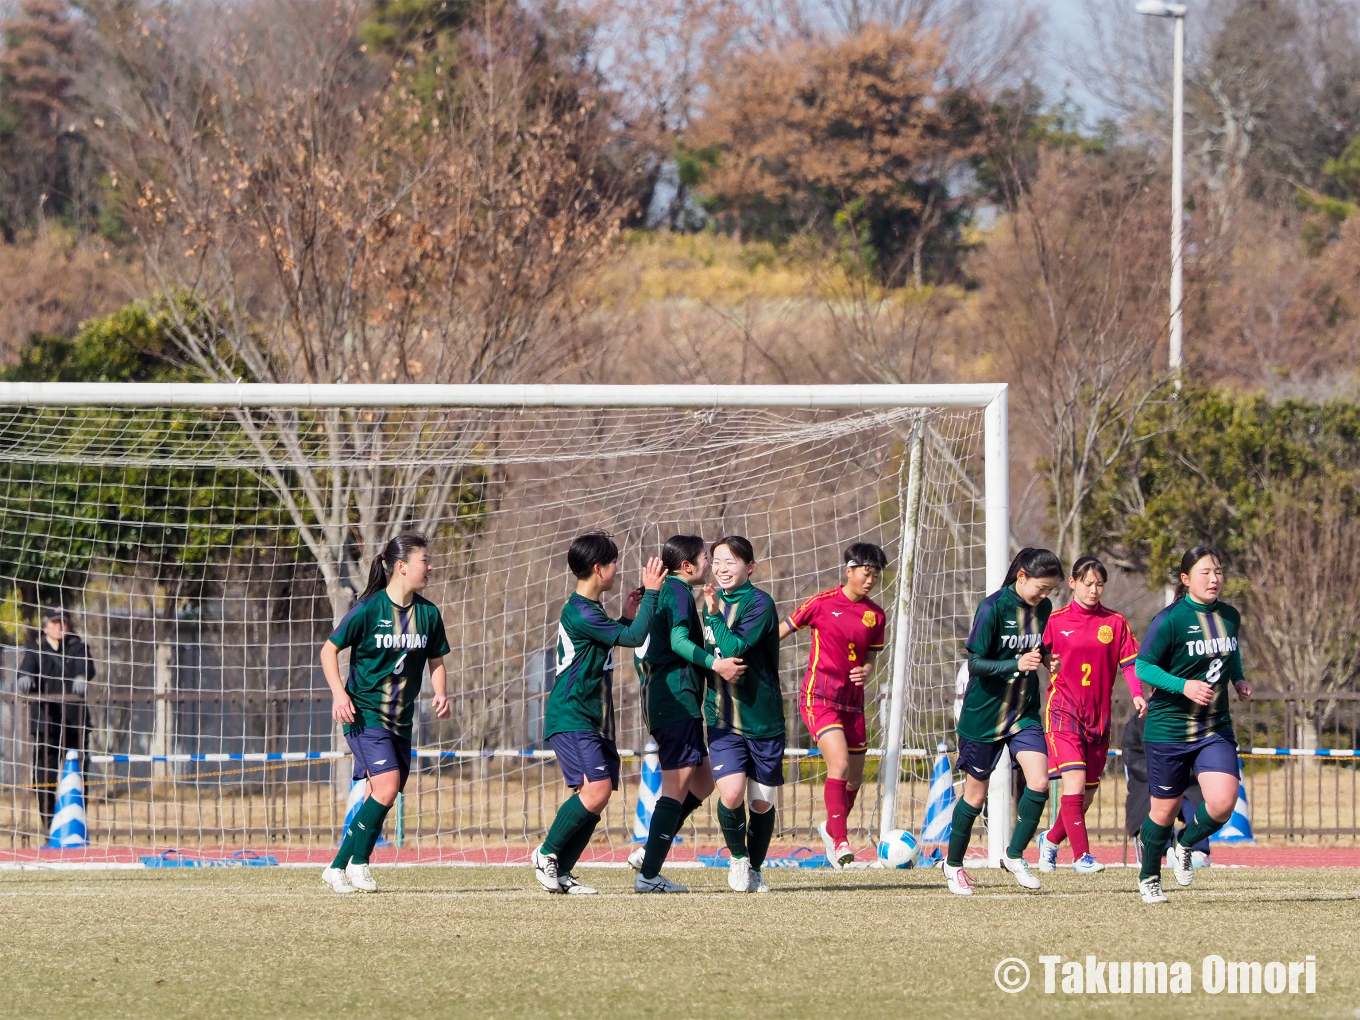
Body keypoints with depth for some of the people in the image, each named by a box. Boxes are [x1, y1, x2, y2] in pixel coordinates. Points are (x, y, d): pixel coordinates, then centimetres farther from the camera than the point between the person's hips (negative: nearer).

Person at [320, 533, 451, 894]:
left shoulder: (428, 613, 4)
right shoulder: (369, 609, -11)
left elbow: (435, 659, 18)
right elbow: (329, 649, -3)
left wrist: (439, 693, -1)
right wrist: (339, 692, -16)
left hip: (401, 719, 6)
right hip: (365, 713, -6)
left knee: (382, 797, 3)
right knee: (387, 787, -21)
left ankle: (338, 868, 14)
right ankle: (358, 861, -5)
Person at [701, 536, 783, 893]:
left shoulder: (759, 603, -11)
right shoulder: (714, 601, 10)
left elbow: (733, 649, -23)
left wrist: (714, 614, -14)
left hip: (761, 716, -3)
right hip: (722, 718, 3)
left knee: (762, 802, 6)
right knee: (731, 794, -16)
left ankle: (754, 868, 29)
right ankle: (738, 858, 10)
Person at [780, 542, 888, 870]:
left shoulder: (876, 615, 7)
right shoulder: (823, 603, -5)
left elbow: (870, 657, 14)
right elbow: (783, 630, 4)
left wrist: (866, 671, -9)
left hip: (852, 700, 6)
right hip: (819, 696, -6)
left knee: (855, 778, 10)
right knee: (840, 764, -23)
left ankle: (831, 828, 38)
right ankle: (840, 842, -22)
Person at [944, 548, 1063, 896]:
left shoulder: (1042, 609, 1)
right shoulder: (993, 608, -17)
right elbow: (975, 662, -17)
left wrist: (1046, 658, -5)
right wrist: (1015, 664, -31)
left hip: (1024, 711, 5)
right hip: (984, 714, -5)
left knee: (1038, 782, -13)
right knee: (976, 793, 5)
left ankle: (1014, 855, 4)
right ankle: (953, 864, 24)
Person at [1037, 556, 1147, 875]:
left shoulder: (1115, 623, 6)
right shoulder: (1055, 621, 0)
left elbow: (1129, 662, 4)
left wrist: (1137, 694, -13)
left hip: (1099, 715, 4)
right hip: (1063, 712, -4)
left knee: (1087, 793, 10)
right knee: (1073, 781, -19)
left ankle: (1051, 840, 35)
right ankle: (1081, 855, -18)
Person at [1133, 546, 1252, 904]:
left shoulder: (1230, 617, 5)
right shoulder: (1170, 619, -13)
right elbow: (1143, 666, -12)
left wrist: (1239, 679, 8)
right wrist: (1183, 685, -24)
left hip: (1215, 730, 4)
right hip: (1168, 730, -4)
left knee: (1222, 802, -14)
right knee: (1164, 809, 6)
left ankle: (1185, 845, 18)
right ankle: (1149, 878, 31)